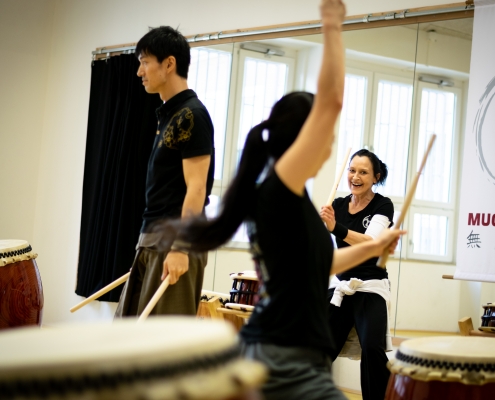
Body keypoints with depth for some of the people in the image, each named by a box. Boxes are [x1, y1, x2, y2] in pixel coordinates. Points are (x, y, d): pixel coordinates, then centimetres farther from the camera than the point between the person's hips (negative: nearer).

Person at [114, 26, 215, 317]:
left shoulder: (191, 115, -12)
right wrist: (148, 241, 19)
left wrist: (179, 247, -24)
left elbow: (196, 188, -18)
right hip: (152, 241, 10)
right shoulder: (169, 114, 16)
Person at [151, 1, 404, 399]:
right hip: (289, 365, -10)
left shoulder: (283, 199, 11)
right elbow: (330, 103, -22)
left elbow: (313, 264, 27)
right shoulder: (277, 189, -15)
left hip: (265, 353, 10)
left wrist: (372, 247, 25)